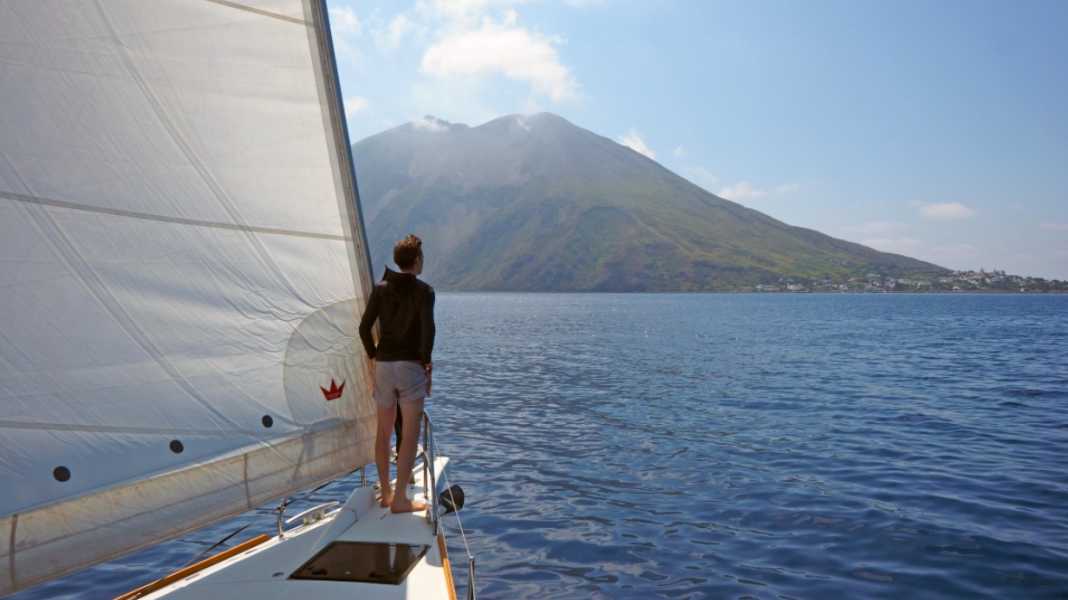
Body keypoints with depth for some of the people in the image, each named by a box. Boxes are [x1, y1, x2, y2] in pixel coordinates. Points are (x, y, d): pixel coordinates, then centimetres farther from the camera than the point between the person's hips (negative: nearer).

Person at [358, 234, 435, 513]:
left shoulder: (380, 289, 7)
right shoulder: (423, 291, -6)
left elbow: (364, 327, 3)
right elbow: (428, 330, -18)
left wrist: (373, 356, 14)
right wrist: (426, 362, -6)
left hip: (383, 365, 5)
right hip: (410, 365, -5)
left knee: (383, 432, 15)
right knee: (410, 435, 0)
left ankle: (386, 493, 24)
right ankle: (400, 499, -2)